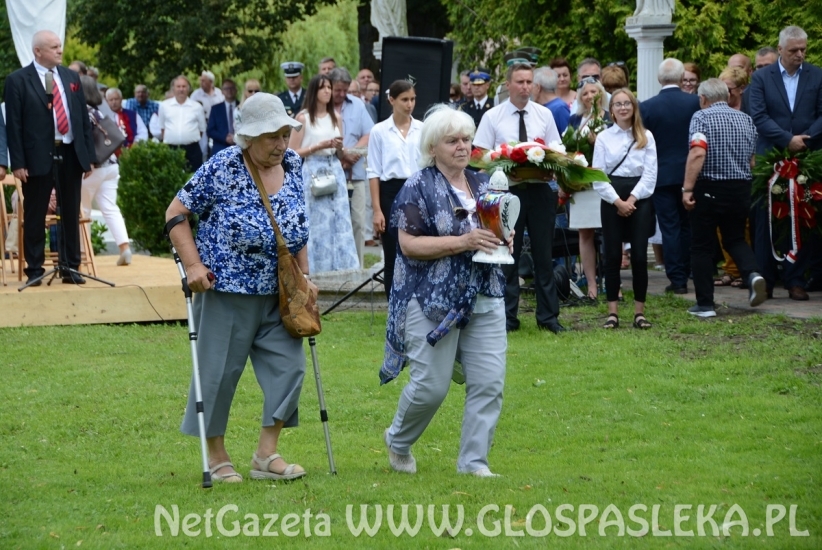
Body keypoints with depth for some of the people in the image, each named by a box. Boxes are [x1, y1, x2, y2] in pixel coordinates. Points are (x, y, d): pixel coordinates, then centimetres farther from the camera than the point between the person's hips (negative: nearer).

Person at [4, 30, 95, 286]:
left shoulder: (71, 77, 12)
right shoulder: (18, 80, -4)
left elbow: (83, 117, 14)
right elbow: (13, 125, -6)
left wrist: (89, 155, 8)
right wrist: (17, 163, -12)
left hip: (71, 154, 5)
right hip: (38, 157, -5)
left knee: (71, 214, 8)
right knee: (35, 216, 2)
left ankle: (71, 268, 15)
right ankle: (34, 270, 8)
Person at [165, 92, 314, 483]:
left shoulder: (292, 165, 5)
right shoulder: (222, 168, -12)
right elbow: (176, 214, -8)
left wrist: (304, 276, 11)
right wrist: (192, 264, -16)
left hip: (278, 294, 5)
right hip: (227, 291, -5)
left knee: (288, 366, -1)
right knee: (219, 372, 2)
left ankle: (267, 454, 7)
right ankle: (216, 456, 16)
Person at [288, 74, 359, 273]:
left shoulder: (335, 118, 12)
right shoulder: (303, 118, -2)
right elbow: (293, 152, -6)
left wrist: (339, 147, -4)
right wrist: (319, 146, -13)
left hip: (335, 171, 5)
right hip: (313, 171, -5)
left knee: (339, 220, 0)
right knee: (317, 223, -3)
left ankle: (340, 267, 4)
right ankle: (316, 270, 2)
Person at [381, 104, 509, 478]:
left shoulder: (483, 185, 12)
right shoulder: (418, 188, -6)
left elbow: (497, 231, 23)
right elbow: (409, 244, -14)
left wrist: (502, 243, -2)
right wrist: (462, 242, -21)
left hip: (484, 299, 6)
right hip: (433, 301, -6)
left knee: (489, 383, -2)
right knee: (431, 385, -2)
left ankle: (473, 461, 8)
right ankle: (398, 441, 25)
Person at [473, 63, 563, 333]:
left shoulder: (544, 115, 8)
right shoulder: (493, 117, 1)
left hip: (540, 190, 2)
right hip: (507, 190, -2)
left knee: (543, 255, 5)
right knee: (508, 256, 4)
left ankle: (548, 316, 10)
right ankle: (508, 316, 10)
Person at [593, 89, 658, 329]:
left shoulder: (646, 137, 6)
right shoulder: (603, 138, 5)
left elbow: (650, 174, 0)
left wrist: (632, 199, -10)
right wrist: (617, 201, -10)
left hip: (640, 199, 0)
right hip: (611, 199, 0)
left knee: (639, 255, -3)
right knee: (612, 256, -1)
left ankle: (639, 311, 2)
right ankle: (612, 312, 3)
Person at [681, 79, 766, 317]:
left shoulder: (702, 117, -9)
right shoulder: (746, 120, 8)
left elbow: (697, 153, -22)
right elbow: (751, 160, 13)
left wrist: (687, 189, -21)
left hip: (709, 189, -5)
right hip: (741, 188, 5)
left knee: (702, 247, 6)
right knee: (735, 239, 20)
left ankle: (705, 304, 7)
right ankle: (752, 273, -9)